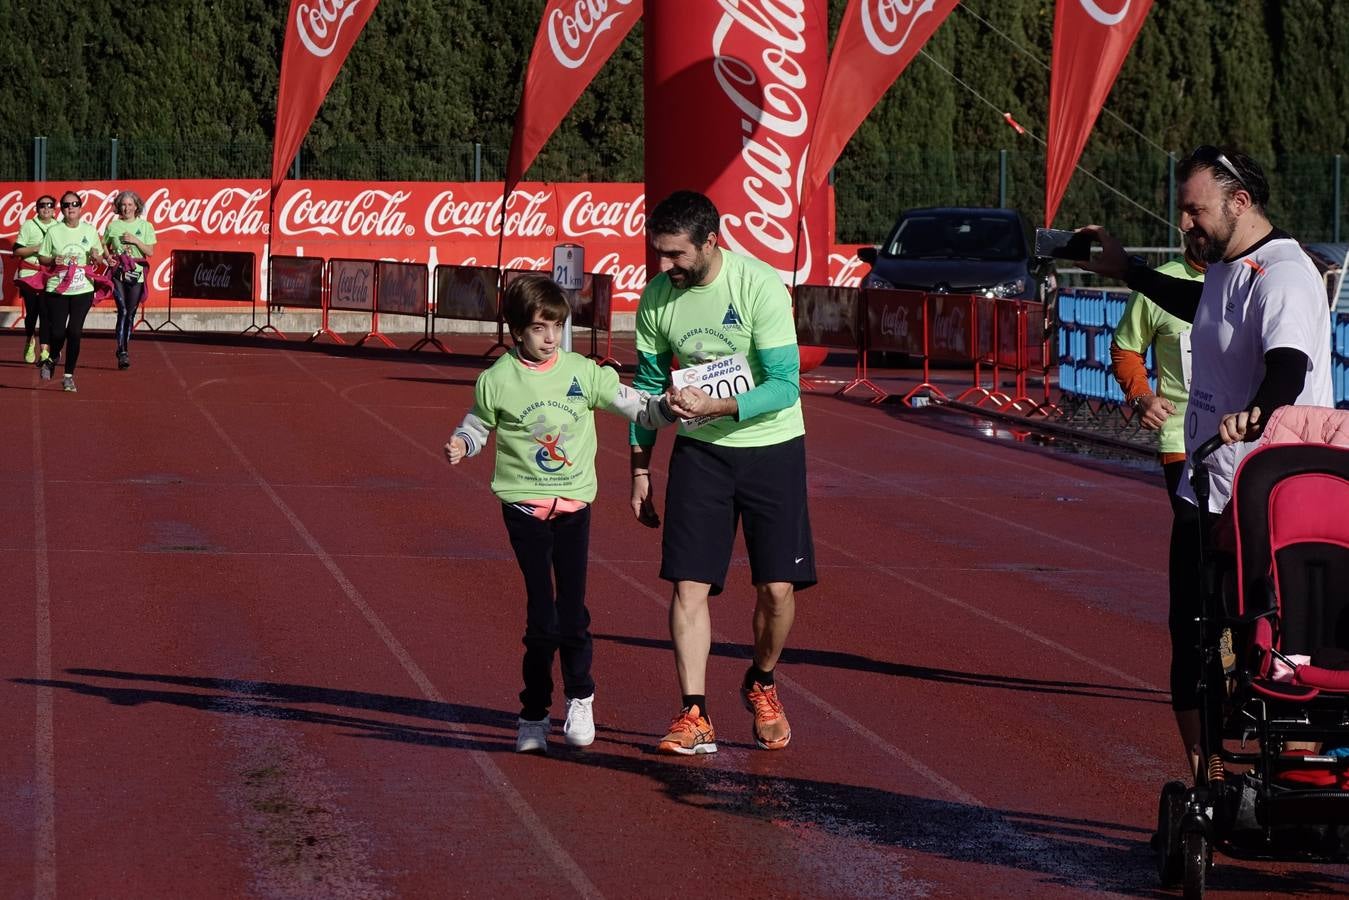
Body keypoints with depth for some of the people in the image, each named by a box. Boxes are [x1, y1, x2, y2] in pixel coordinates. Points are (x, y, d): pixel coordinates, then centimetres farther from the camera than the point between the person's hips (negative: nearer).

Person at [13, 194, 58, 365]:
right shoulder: (28, 226, 3)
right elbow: (17, 251, -1)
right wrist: (35, 249, -14)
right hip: (29, 274, -1)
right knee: (31, 310, 4)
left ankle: (44, 350, -6)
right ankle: (30, 340, 30)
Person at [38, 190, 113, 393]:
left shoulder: (90, 230, 6)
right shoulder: (53, 231, 1)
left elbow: (101, 259, 15)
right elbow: (42, 258, 6)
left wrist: (97, 257, -8)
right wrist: (53, 260, -15)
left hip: (83, 290, 1)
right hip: (57, 290, -1)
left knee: (75, 331, -7)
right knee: (57, 332, -4)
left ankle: (69, 375, 4)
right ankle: (53, 358, 30)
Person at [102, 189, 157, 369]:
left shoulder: (145, 226, 5)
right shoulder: (112, 226, 7)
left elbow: (150, 252, 0)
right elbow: (104, 247, 17)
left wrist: (135, 240, -12)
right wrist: (108, 257, -2)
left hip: (136, 275, 1)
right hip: (118, 273, -1)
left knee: (131, 313, 4)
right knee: (123, 311, -13)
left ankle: (123, 350, 19)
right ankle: (122, 352, -17)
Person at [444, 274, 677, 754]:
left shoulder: (582, 372, 0)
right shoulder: (497, 380, -4)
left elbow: (633, 405, 4)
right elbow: (477, 424, 10)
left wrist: (666, 406, -14)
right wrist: (460, 445, -11)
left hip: (574, 503, 2)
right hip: (524, 506, -2)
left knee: (572, 613, 0)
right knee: (542, 617, -4)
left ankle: (580, 698, 24)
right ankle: (533, 715, 10)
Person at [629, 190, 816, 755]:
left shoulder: (759, 286, -19)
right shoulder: (656, 297, -5)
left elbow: (785, 385, -19)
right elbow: (649, 386, 8)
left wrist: (715, 406, -31)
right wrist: (640, 470, 7)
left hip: (771, 447, -3)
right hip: (699, 450, 3)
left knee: (777, 587, -2)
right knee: (689, 583, -7)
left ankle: (762, 686, 24)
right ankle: (694, 716, -3)